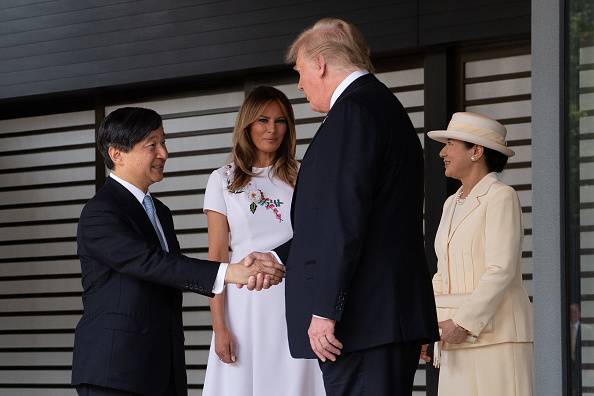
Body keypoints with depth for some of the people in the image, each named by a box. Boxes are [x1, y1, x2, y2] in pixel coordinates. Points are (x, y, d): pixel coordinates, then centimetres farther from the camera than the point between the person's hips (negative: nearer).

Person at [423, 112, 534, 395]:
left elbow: (501, 271, -15)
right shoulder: (453, 205, 18)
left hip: (497, 333, -7)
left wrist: (463, 323, -18)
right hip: (462, 340, 8)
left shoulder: (501, 197, -7)